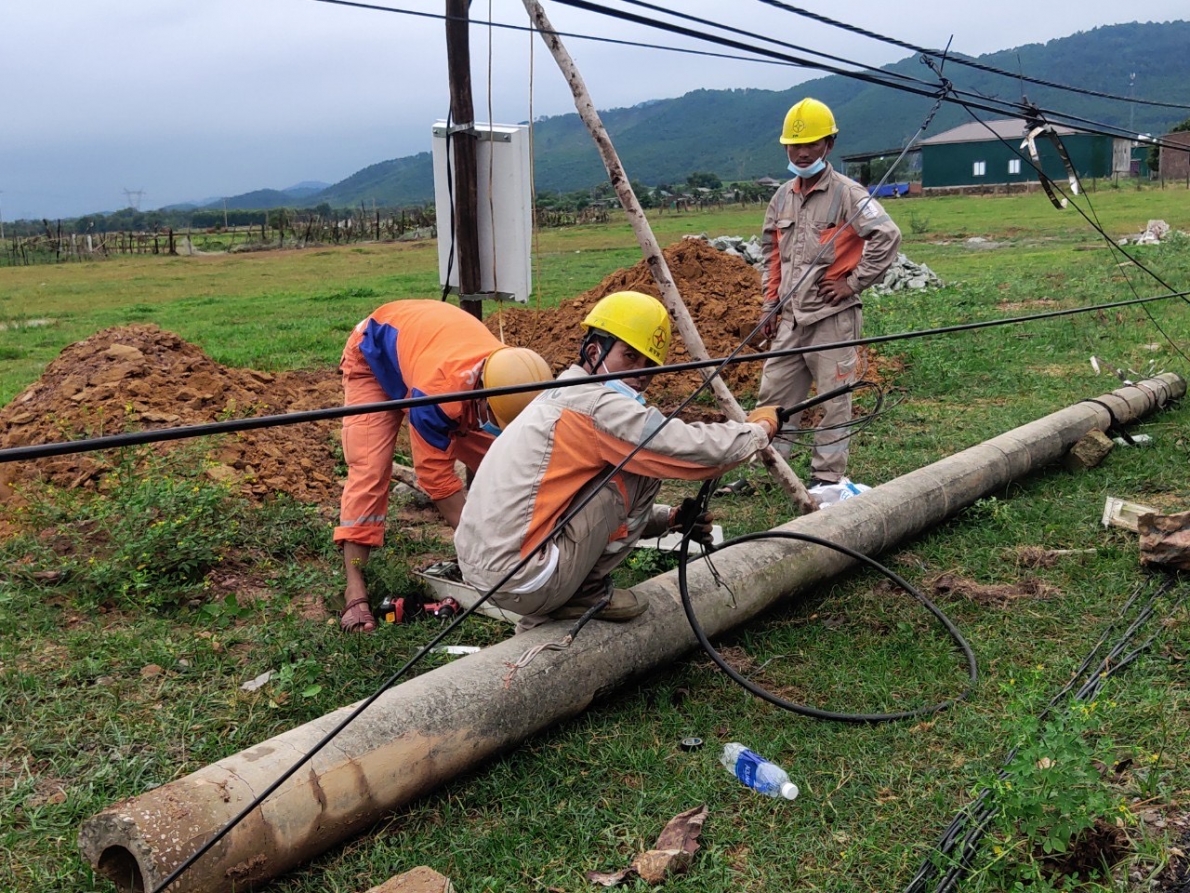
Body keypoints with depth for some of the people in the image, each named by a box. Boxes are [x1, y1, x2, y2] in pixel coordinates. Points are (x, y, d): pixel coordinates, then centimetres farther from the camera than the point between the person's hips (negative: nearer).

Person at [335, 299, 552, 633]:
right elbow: (437, 477, -35)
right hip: (375, 355, -5)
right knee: (369, 469, -21)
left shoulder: (515, 383, -30)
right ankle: (355, 592, -22)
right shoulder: (436, 392, -46)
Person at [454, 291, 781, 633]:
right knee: (642, 468, -4)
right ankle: (588, 592, 5)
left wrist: (670, 519, 13)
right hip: (520, 583, -9)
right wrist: (759, 428, 3)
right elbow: (698, 450, -15)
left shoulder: (562, 396, 16)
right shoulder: (594, 405, -13)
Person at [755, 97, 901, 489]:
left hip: (832, 317, -6)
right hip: (790, 318, 6)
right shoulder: (782, 198, 12)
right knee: (772, 395, 8)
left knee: (834, 402, 2)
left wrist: (853, 282, -14)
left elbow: (887, 236, -16)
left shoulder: (847, 194, -8)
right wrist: (770, 306, 15)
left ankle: (826, 479, 11)